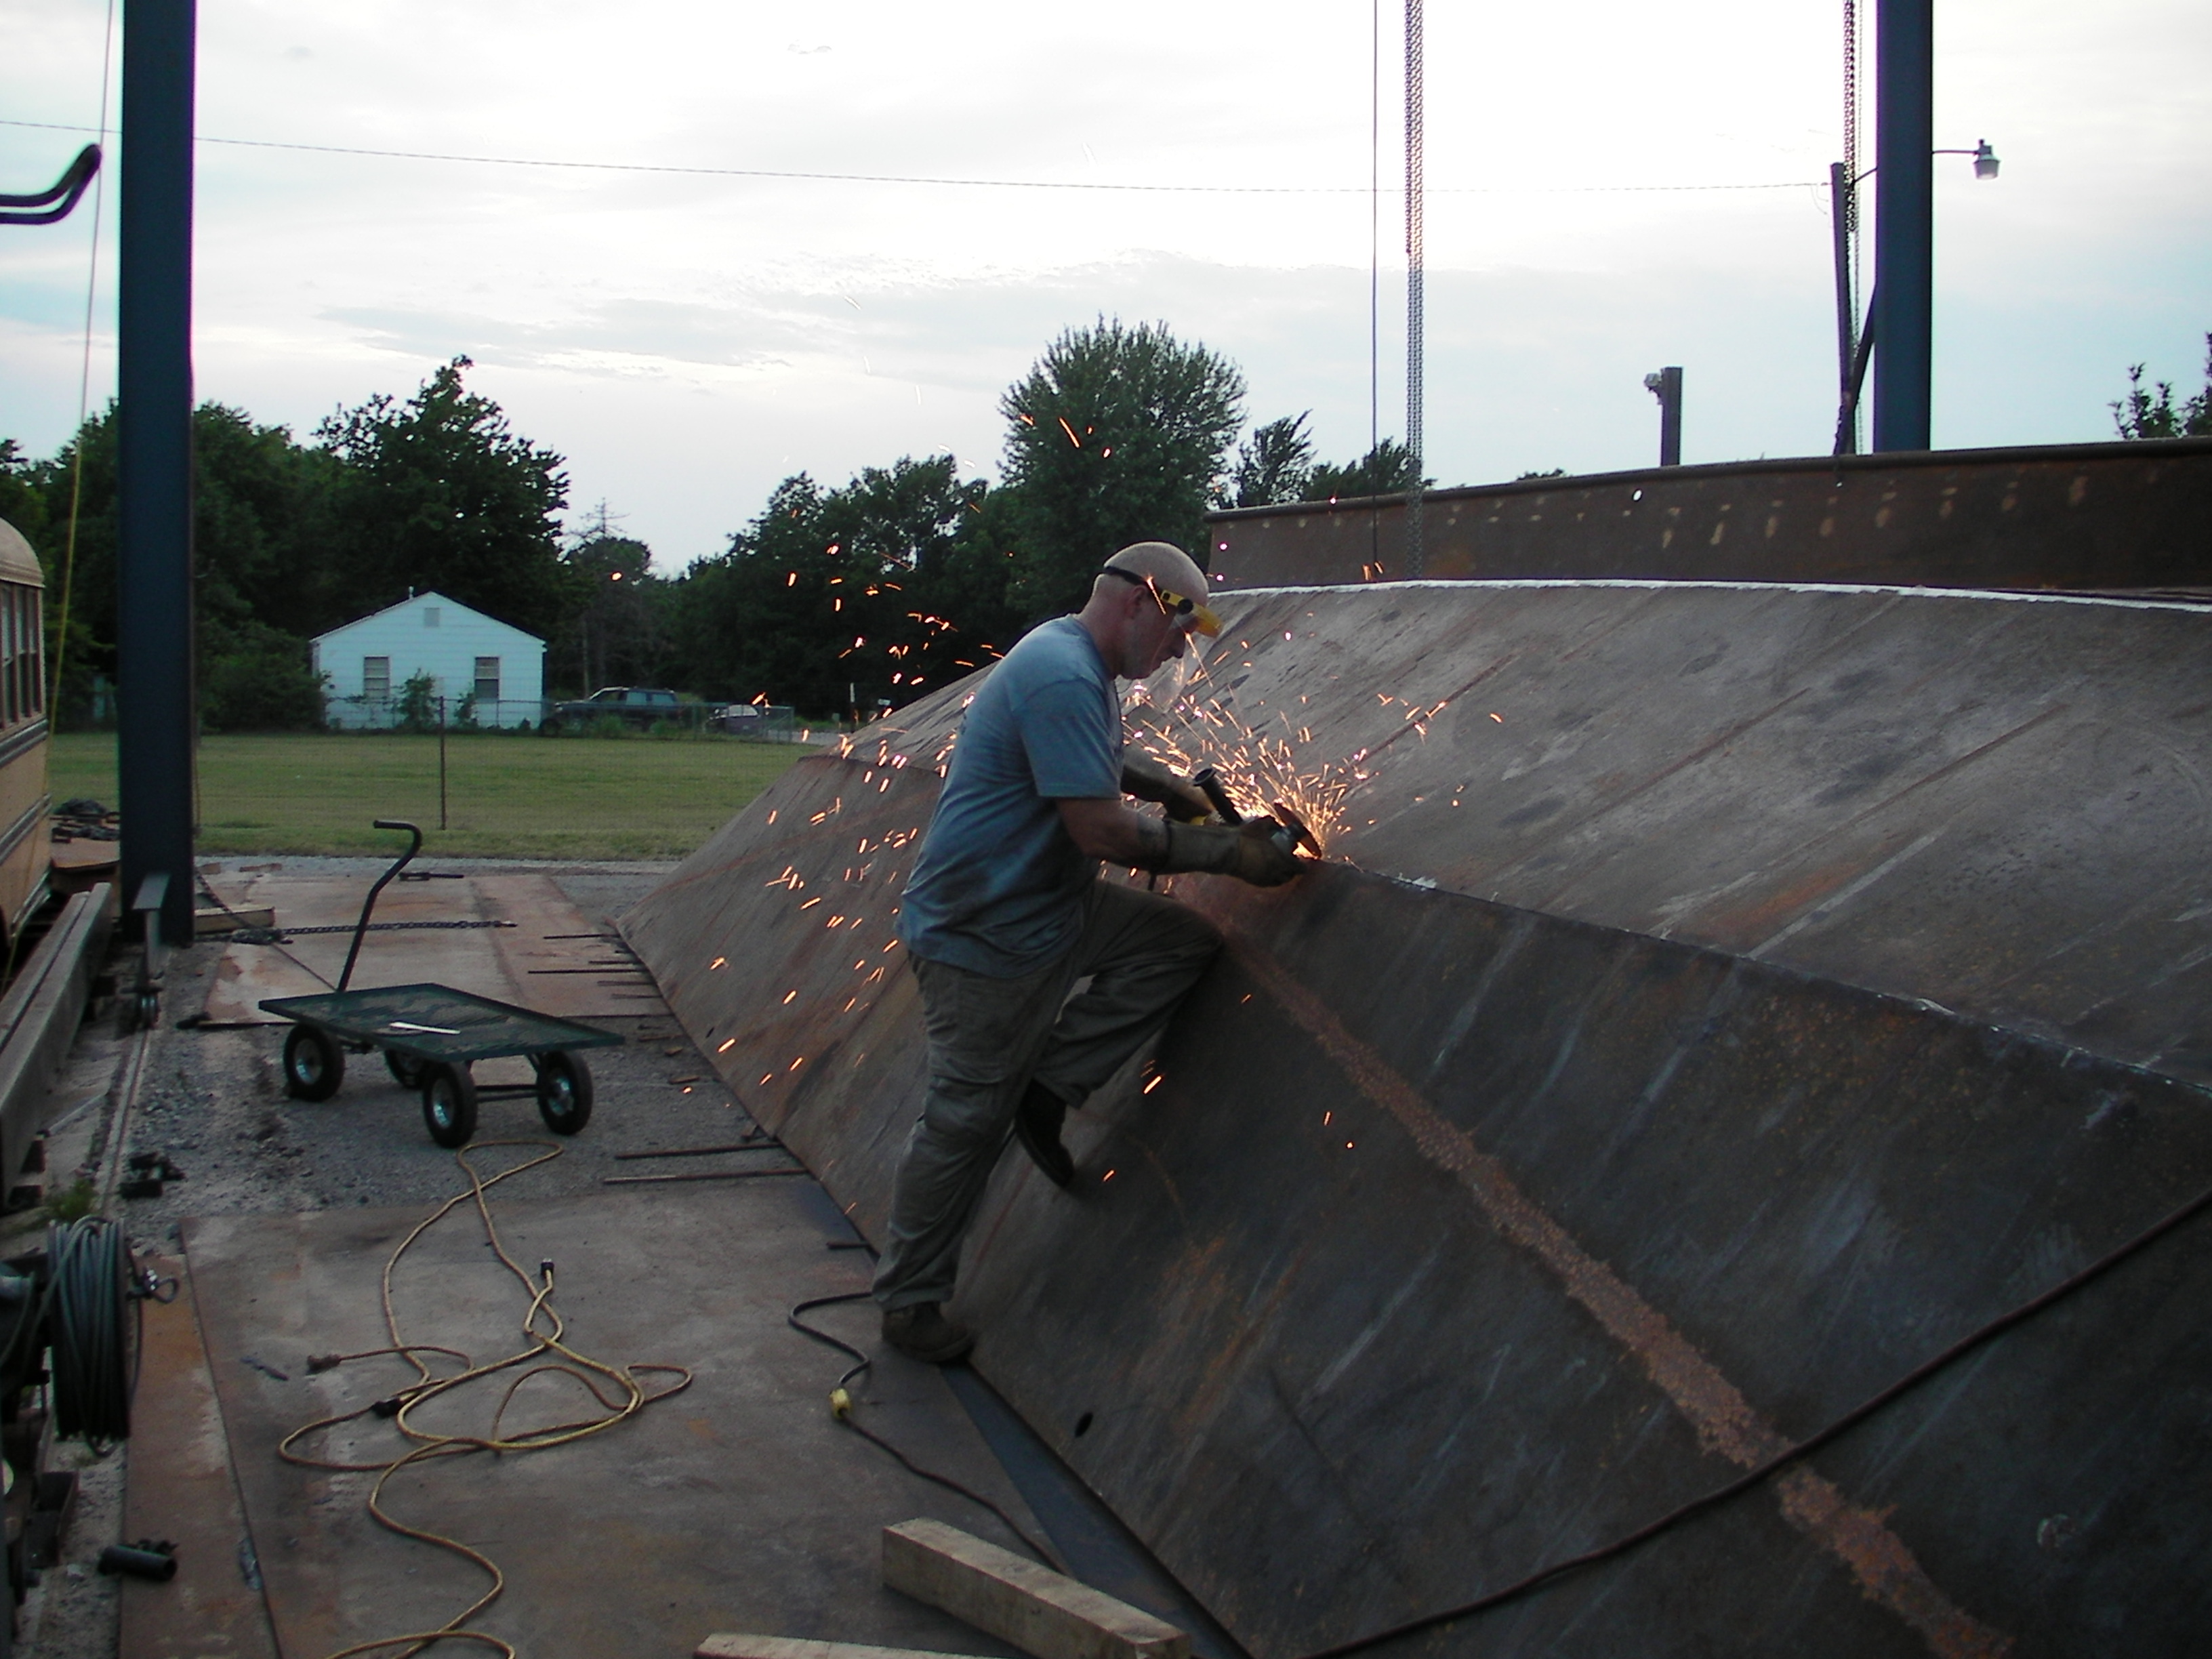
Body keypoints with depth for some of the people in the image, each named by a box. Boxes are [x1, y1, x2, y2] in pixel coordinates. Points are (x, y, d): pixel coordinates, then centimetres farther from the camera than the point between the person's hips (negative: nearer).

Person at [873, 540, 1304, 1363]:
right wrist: (1228, 850, -20)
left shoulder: (1081, 667, 9)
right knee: (965, 1124, 1)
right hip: (983, 936, -10)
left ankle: (1046, 1086, 6)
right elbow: (1102, 832, -28)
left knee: (1185, 941, 3)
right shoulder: (1062, 677, -24)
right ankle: (908, 1300, 17)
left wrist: (1160, 782, 11)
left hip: (1052, 908, 10)